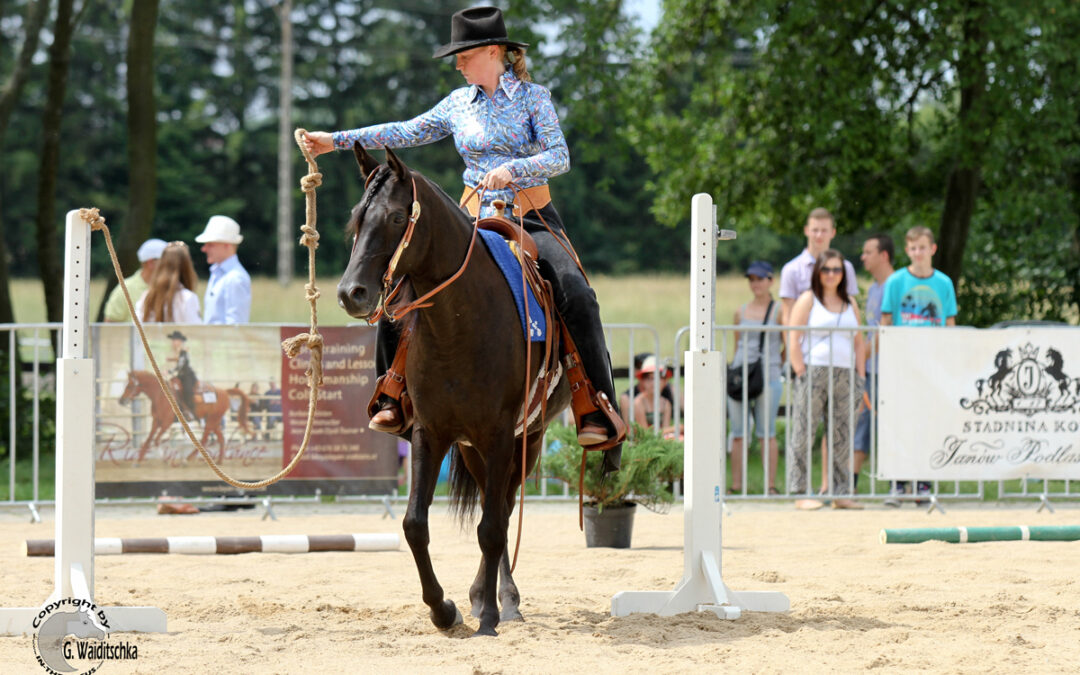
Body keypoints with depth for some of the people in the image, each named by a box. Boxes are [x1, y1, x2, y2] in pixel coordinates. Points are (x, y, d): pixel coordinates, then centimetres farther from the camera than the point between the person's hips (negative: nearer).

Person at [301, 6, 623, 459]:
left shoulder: (532, 97, 0)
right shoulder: (459, 103, 11)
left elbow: (559, 157, -9)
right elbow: (407, 133, 14)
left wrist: (511, 169, -27)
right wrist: (337, 140, 10)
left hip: (531, 221, -4)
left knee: (575, 294, -29)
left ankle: (600, 414, -25)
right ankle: (394, 399, -1)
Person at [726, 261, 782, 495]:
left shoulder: (778, 311, 2)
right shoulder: (741, 312, 12)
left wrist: (775, 363, -3)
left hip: (768, 378, -4)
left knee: (767, 432, -2)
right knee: (738, 432, 3)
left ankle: (771, 484, 1)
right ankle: (736, 483, 8)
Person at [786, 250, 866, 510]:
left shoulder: (850, 304, 18)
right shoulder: (808, 300, 2)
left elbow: (858, 342, 20)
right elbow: (793, 339, -4)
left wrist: (860, 375, 10)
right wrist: (801, 372, -11)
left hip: (844, 376, 5)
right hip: (813, 371, -5)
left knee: (840, 435, 5)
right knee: (804, 433, -6)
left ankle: (840, 492, 9)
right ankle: (800, 492, -4)